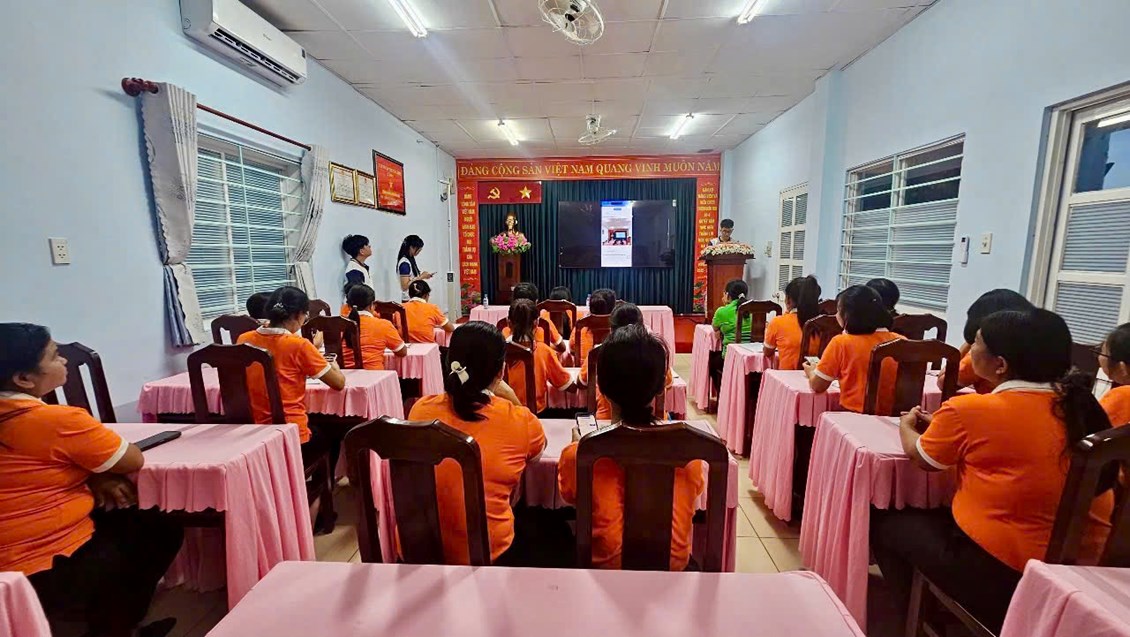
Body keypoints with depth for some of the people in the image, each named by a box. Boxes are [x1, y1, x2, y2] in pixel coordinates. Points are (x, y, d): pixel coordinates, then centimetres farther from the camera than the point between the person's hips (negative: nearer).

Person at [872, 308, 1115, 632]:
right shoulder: (1077, 406, -2)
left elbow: (921, 456, -3)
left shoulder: (969, 410, -21)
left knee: (885, 521, 15)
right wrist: (939, 423, 17)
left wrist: (907, 426, 16)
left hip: (998, 571, -7)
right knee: (928, 515, 27)